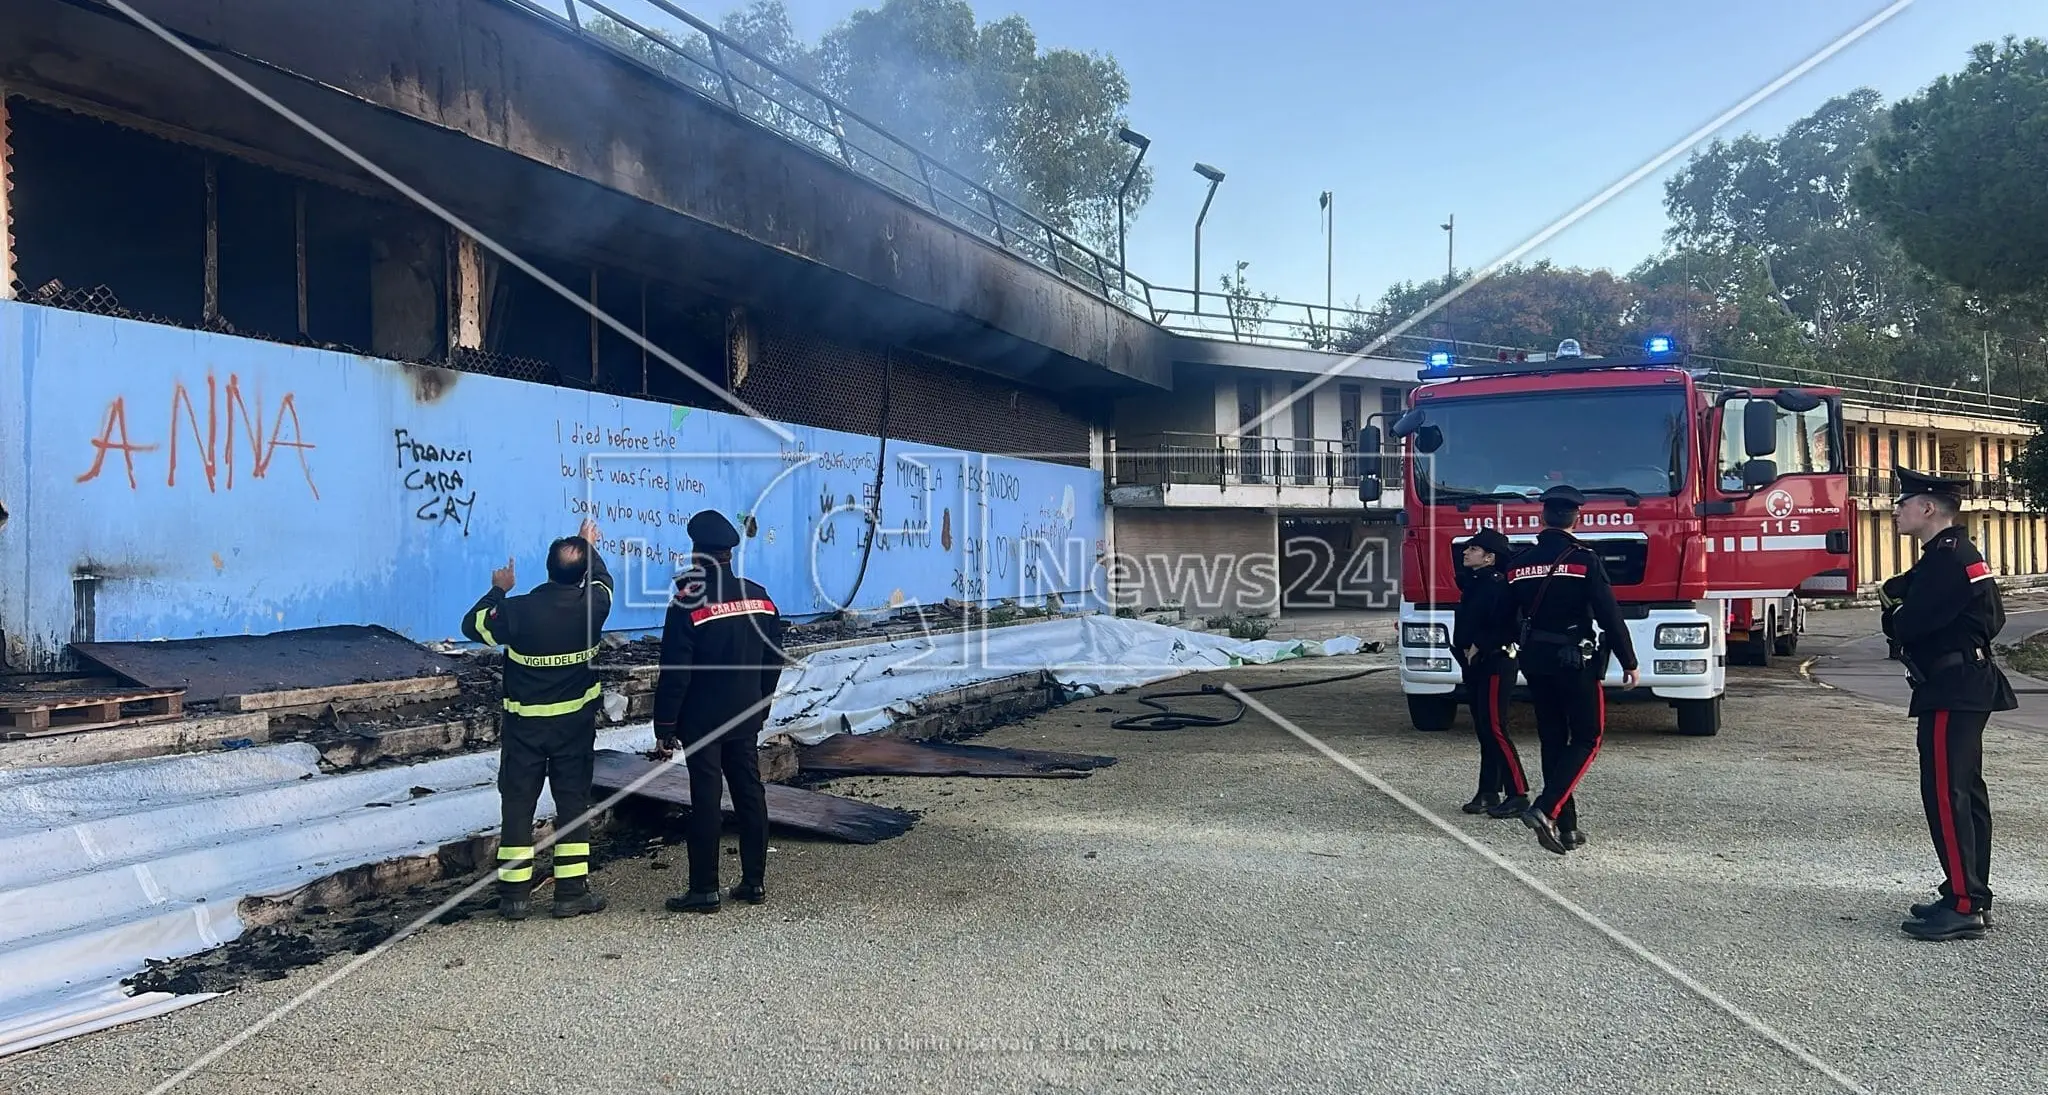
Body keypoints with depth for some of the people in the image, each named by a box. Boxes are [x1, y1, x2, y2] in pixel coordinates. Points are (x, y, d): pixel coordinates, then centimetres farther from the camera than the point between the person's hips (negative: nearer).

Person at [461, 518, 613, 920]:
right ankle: (572, 893, 9)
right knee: (573, 803, 8)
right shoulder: (591, 607, -12)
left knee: (517, 805, 8)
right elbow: (602, 580, 12)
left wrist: (498, 590, 17)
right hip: (576, 724, 1)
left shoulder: (517, 610, -16)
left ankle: (514, 894, 11)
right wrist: (590, 547, 29)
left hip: (524, 724, -1)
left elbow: (472, 624, 2)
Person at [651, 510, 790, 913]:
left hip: (702, 721, -5)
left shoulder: (689, 603, -15)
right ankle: (754, 882, 18)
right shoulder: (760, 597, 3)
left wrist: (664, 728, -8)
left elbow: (674, 673, -15)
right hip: (746, 719, 5)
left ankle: (704, 890, 6)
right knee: (750, 796, 11)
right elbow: (773, 662, 9)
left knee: (705, 803, 0)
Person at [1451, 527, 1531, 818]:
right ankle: (1489, 793, 17)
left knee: (1494, 728, -10)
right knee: (1483, 729, 11)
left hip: (1495, 662, -10)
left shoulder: (1498, 584, -15)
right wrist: (1465, 649, 5)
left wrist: (1480, 647, -16)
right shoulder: (1471, 581, 13)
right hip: (1473, 663, 10)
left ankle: (1518, 795, -5)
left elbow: (1504, 626, -22)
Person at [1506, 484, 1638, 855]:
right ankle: (1545, 809, -14)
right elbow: (1609, 615, -12)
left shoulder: (1520, 563, 5)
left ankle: (1565, 827, 14)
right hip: (1575, 660, -5)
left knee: (1553, 740, 12)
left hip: (1534, 659, 5)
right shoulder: (1584, 560, -10)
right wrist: (1629, 662, -4)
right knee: (1587, 738, 4)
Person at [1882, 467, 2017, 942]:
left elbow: (1908, 624, -20)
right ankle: (1972, 897, 22)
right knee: (1965, 792, 14)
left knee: (1946, 795, -9)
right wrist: (1892, 594, -2)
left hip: (1951, 693, -11)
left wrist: (1892, 617, 0)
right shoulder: (1947, 554, 16)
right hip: (1964, 688, 11)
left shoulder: (1949, 559, -18)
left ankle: (1963, 907, -7)